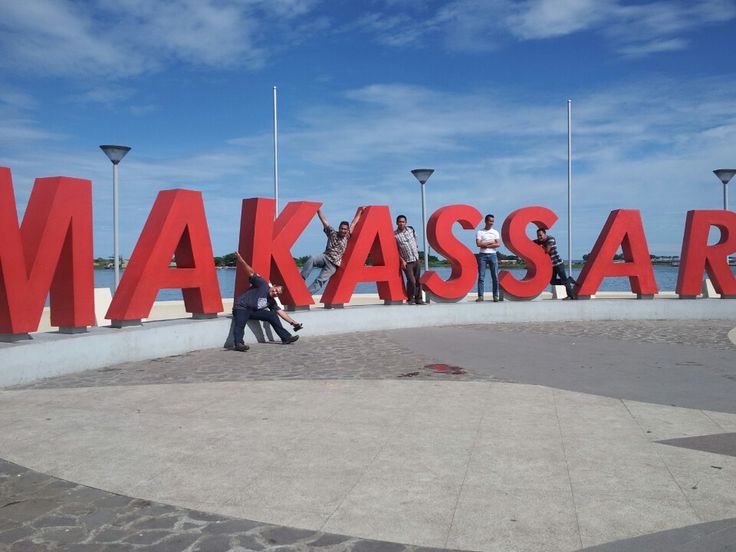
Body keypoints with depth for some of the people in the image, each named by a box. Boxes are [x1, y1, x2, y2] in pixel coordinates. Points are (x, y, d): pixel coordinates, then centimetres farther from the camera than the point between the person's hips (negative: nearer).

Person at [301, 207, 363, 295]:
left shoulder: (347, 237, 9)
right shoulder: (332, 233, 8)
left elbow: (353, 223, 11)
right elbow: (324, 220, 4)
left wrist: (359, 212, 13)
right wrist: (318, 209, -1)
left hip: (333, 264, -1)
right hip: (325, 257, 1)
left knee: (320, 280, -17)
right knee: (312, 259, -32)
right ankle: (301, 279, -31)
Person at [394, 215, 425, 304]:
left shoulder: (411, 229, 5)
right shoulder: (395, 235, -9)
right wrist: (402, 260, -14)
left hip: (416, 259, 5)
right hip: (407, 262, -5)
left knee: (418, 280, 8)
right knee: (411, 281, -14)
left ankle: (418, 299, 18)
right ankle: (410, 299, 6)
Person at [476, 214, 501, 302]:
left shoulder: (495, 232, 10)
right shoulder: (480, 232, 5)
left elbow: (498, 244, -2)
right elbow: (478, 244, -9)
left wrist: (486, 245, -8)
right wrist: (491, 242, -7)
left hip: (492, 255, 2)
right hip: (482, 255, -1)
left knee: (495, 276, -1)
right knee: (481, 276, -3)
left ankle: (495, 296, 5)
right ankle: (480, 296, -2)